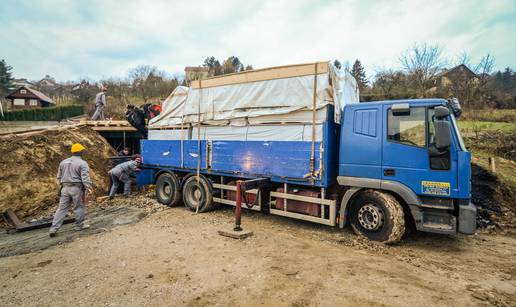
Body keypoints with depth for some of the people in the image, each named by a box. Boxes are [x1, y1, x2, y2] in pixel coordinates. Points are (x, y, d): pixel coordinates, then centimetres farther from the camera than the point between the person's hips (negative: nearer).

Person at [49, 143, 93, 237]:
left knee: (62, 208, 8)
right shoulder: (82, 163, -9)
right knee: (79, 207, 8)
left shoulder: (63, 162, 12)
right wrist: (88, 187, -19)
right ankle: (79, 225, 19)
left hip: (65, 188, 6)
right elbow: (85, 177, -18)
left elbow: (59, 176, 18)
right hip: (77, 188, -6)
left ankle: (54, 228, 6)